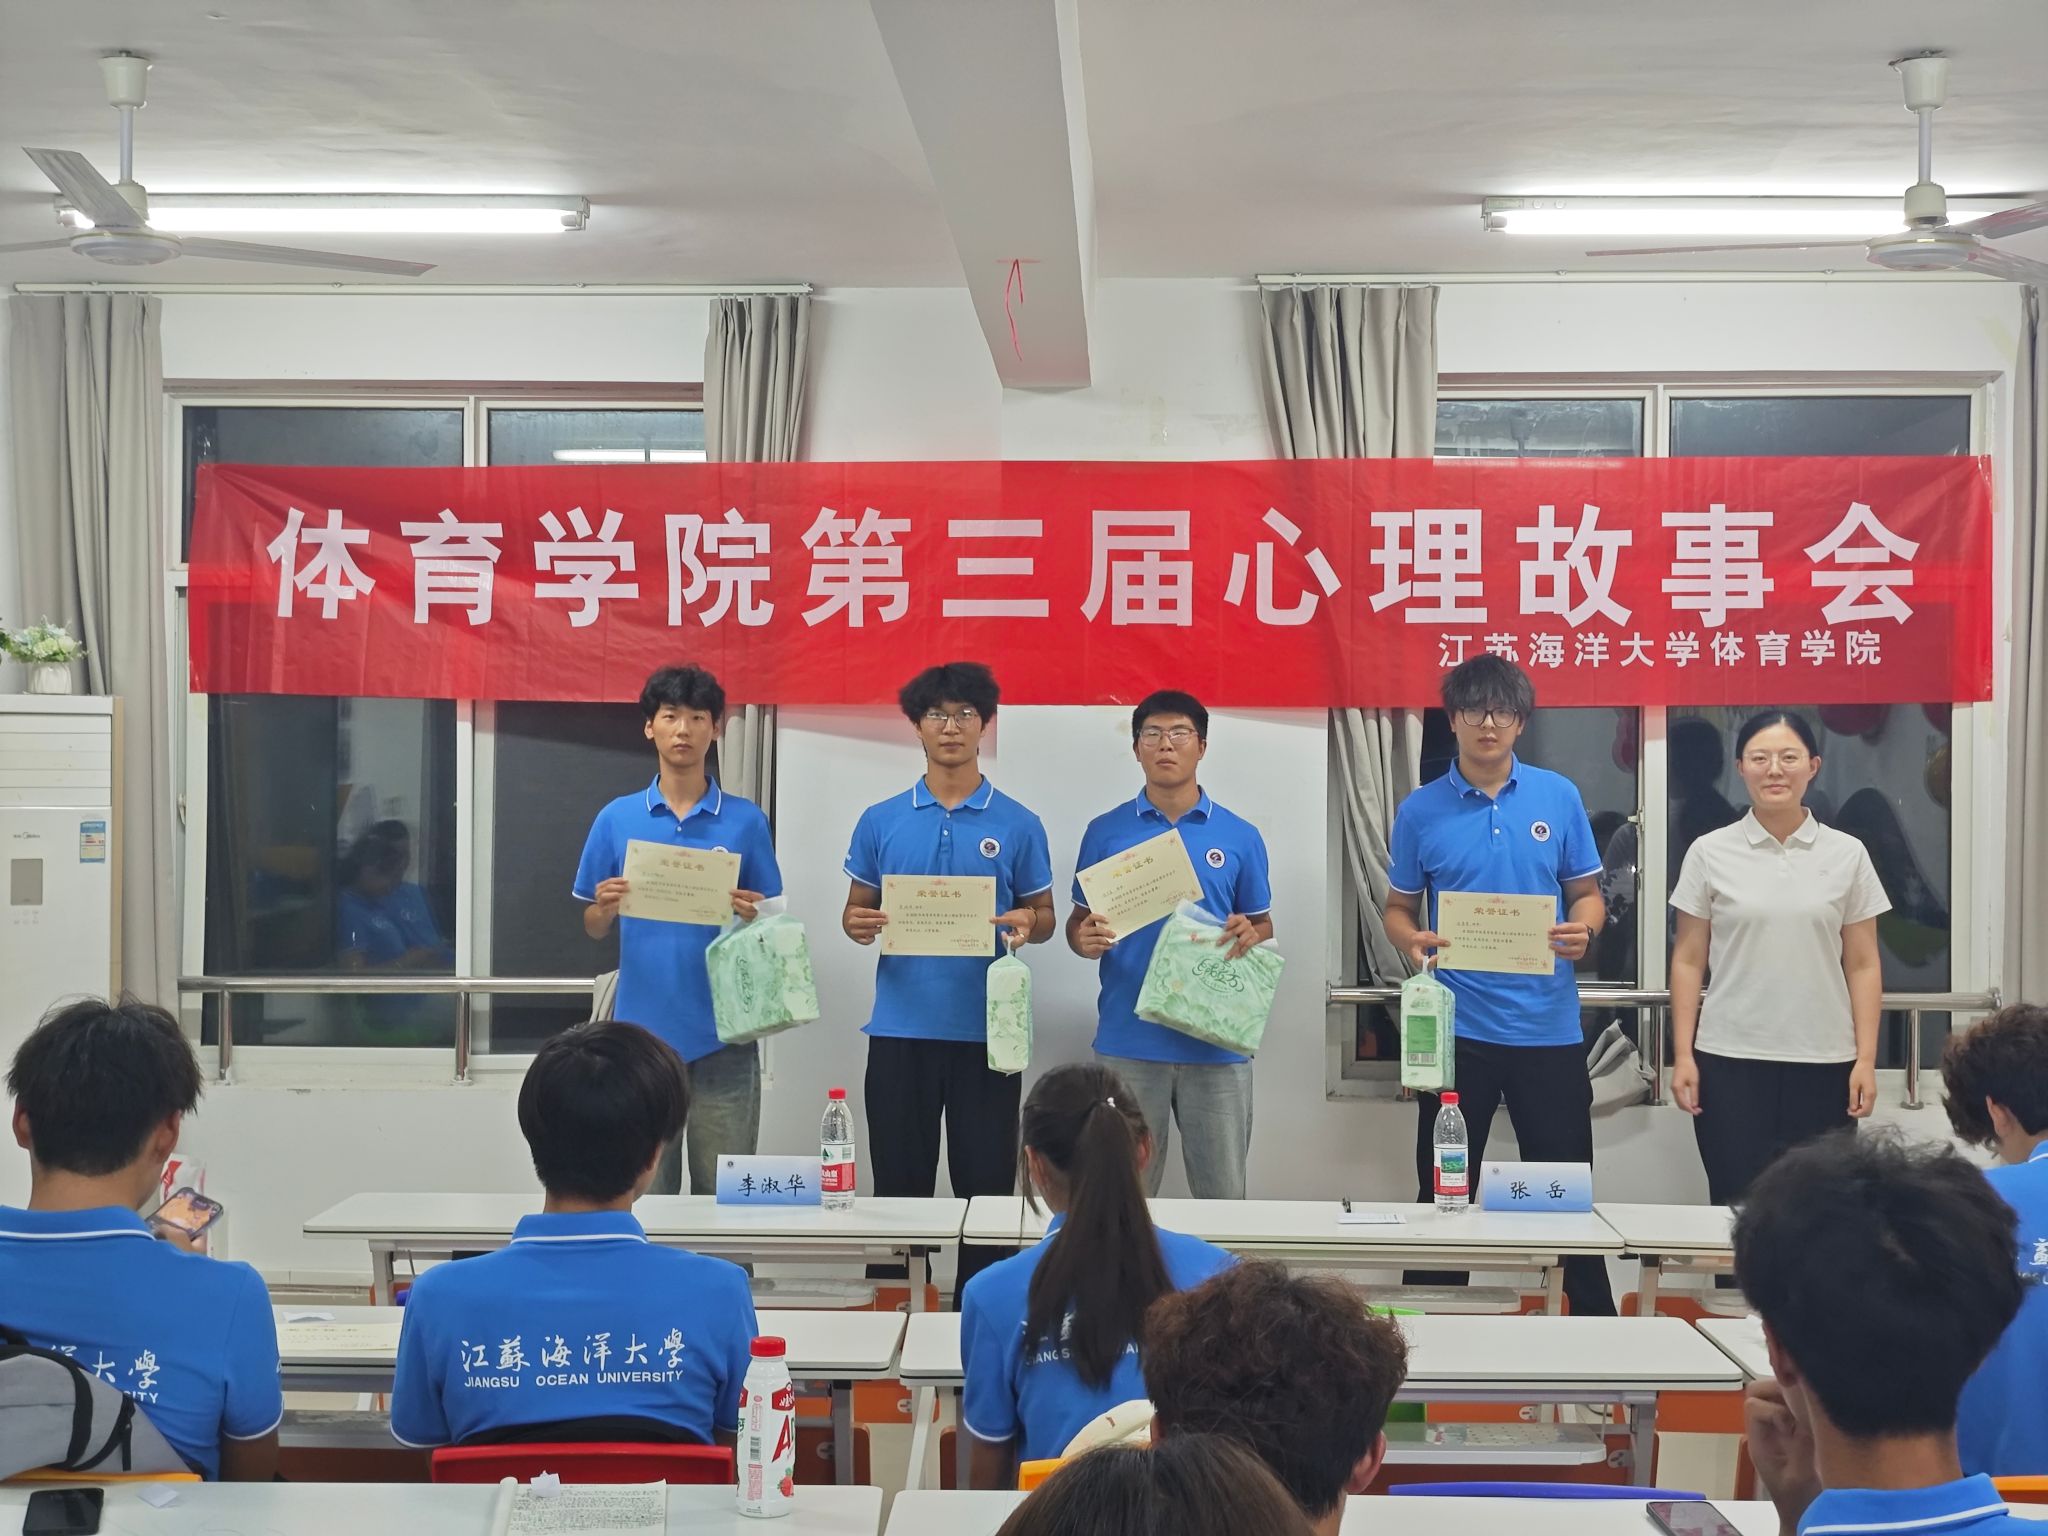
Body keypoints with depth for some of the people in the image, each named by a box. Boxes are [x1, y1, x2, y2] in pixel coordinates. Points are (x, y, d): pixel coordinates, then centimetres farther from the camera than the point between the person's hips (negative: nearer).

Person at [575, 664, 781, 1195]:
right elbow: (593, 928, 10)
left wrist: (753, 916, -15)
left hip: (722, 1035, -1)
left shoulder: (746, 820, 2)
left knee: (725, 1192, 5)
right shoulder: (617, 818, 5)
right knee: (644, 1190, 6)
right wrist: (606, 908, -12)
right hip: (642, 1031, 1)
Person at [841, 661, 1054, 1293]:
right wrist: (857, 925, -13)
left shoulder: (1018, 825, 3)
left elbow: (1044, 917, 7)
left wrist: (1027, 925, -16)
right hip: (901, 1029, 1)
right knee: (900, 1187, 7)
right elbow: (856, 909, 11)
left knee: (987, 1187, 3)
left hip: (987, 1032, -1)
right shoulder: (880, 821, 6)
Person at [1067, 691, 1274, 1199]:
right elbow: (1079, 921, 9)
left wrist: (1250, 936, -11)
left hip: (1216, 1039, 0)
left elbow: (1263, 925, 11)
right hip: (1128, 1039, 0)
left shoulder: (1240, 837, 5)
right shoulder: (1105, 832, 4)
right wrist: (1084, 939, -14)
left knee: (1223, 1194, 6)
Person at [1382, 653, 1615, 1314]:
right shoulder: (1421, 810, 2)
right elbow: (1398, 907, 8)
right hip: (1457, 1028, 0)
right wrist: (1411, 939, -14)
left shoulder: (1558, 797, 3)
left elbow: (1587, 892, 9)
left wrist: (1582, 927, -13)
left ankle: (1595, 1324, 19)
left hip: (1547, 1027, 0)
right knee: (1444, 1190, 8)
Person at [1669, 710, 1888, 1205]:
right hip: (1730, 1061, -1)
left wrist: (1866, 1058, -1)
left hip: (1824, 1062, 1)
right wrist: (1682, 1055, -1)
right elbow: (1688, 961, 5)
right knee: (1736, 1206, 0)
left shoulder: (1847, 854, 5)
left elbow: (1863, 965, 6)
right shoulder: (1709, 852, 3)